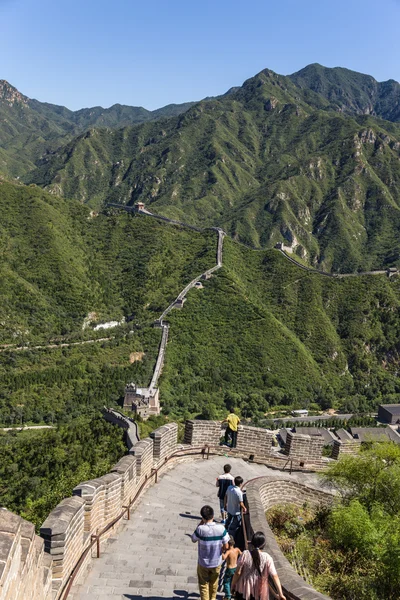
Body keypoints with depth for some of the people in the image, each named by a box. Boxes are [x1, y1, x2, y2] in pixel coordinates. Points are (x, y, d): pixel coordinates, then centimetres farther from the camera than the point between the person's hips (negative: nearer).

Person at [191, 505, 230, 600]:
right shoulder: (221, 528, -20)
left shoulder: (200, 529, -26)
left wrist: (200, 524, -7)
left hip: (203, 563, -3)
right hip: (216, 562, 3)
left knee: (204, 584, 20)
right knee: (214, 583, 28)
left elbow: (193, 539, -5)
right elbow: (226, 546, -13)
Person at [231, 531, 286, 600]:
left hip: (244, 589, 0)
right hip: (259, 591, 0)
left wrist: (233, 584, 3)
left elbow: (238, 573, -12)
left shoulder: (245, 554, -16)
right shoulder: (267, 558, -16)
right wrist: (280, 594, -16)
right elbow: (275, 576, -19)